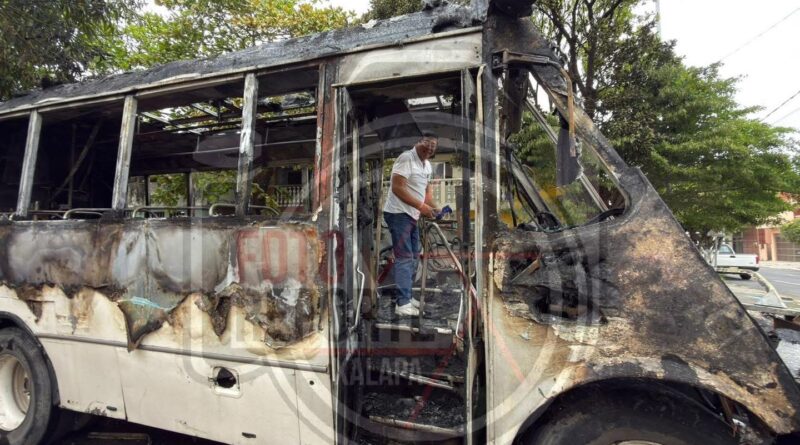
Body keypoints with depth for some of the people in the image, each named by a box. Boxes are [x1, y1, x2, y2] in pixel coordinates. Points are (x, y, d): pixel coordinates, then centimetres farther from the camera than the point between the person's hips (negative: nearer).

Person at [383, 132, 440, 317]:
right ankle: (403, 303, -6)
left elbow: (426, 189, 22)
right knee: (404, 258, -10)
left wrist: (433, 207, 3)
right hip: (398, 214, -10)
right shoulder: (406, 158, -15)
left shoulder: (427, 165, 14)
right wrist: (421, 206, -22)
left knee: (413, 257, 14)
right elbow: (397, 188, -22)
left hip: (412, 216, 10)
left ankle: (407, 296, 25)